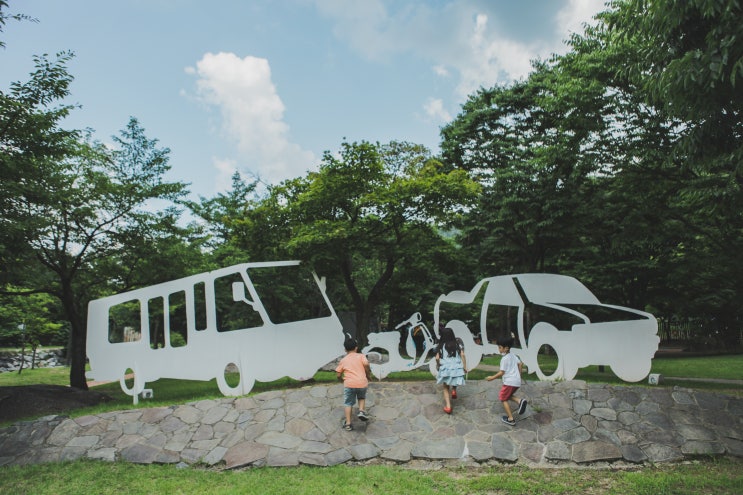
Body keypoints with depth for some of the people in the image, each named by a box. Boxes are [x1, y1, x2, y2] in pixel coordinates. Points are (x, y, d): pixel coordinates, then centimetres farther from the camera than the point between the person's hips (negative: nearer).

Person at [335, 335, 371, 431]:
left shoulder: (343, 360, 12)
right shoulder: (361, 356, 8)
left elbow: (338, 375, 8)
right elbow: (366, 364, -11)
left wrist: (342, 379, 29)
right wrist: (368, 375, 4)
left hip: (349, 384, 0)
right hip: (362, 383, 0)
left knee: (348, 403, 11)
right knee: (362, 398, 27)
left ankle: (348, 424, 8)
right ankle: (361, 411, 3)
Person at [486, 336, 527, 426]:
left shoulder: (504, 359, -13)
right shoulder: (513, 356, 11)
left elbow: (501, 373, -13)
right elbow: (520, 364, 13)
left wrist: (492, 378, -2)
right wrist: (519, 376, 24)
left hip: (509, 382, -8)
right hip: (517, 381, 8)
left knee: (503, 399, 7)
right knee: (508, 395, 26)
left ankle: (511, 419, 5)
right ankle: (520, 401, -2)